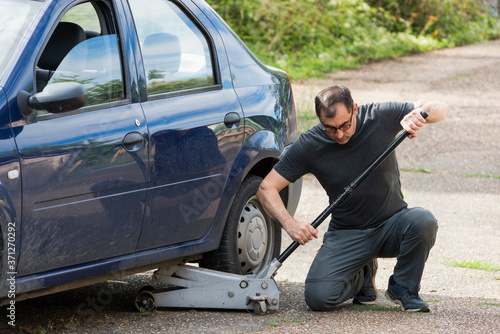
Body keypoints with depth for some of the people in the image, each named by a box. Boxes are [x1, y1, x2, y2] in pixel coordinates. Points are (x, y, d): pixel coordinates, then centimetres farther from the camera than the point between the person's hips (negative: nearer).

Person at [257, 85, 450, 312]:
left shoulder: (380, 117, -11)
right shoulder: (309, 146, -12)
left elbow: (441, 108, -6)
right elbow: (267, 188, -10)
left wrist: (418, 115, -29)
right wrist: (290, 224, -28)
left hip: (392, 225, 0)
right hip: (346, 233, 0)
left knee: (423, 221, -34)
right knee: (317, 297, -22)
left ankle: (403, 287, -4)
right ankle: (362, 276, 14)